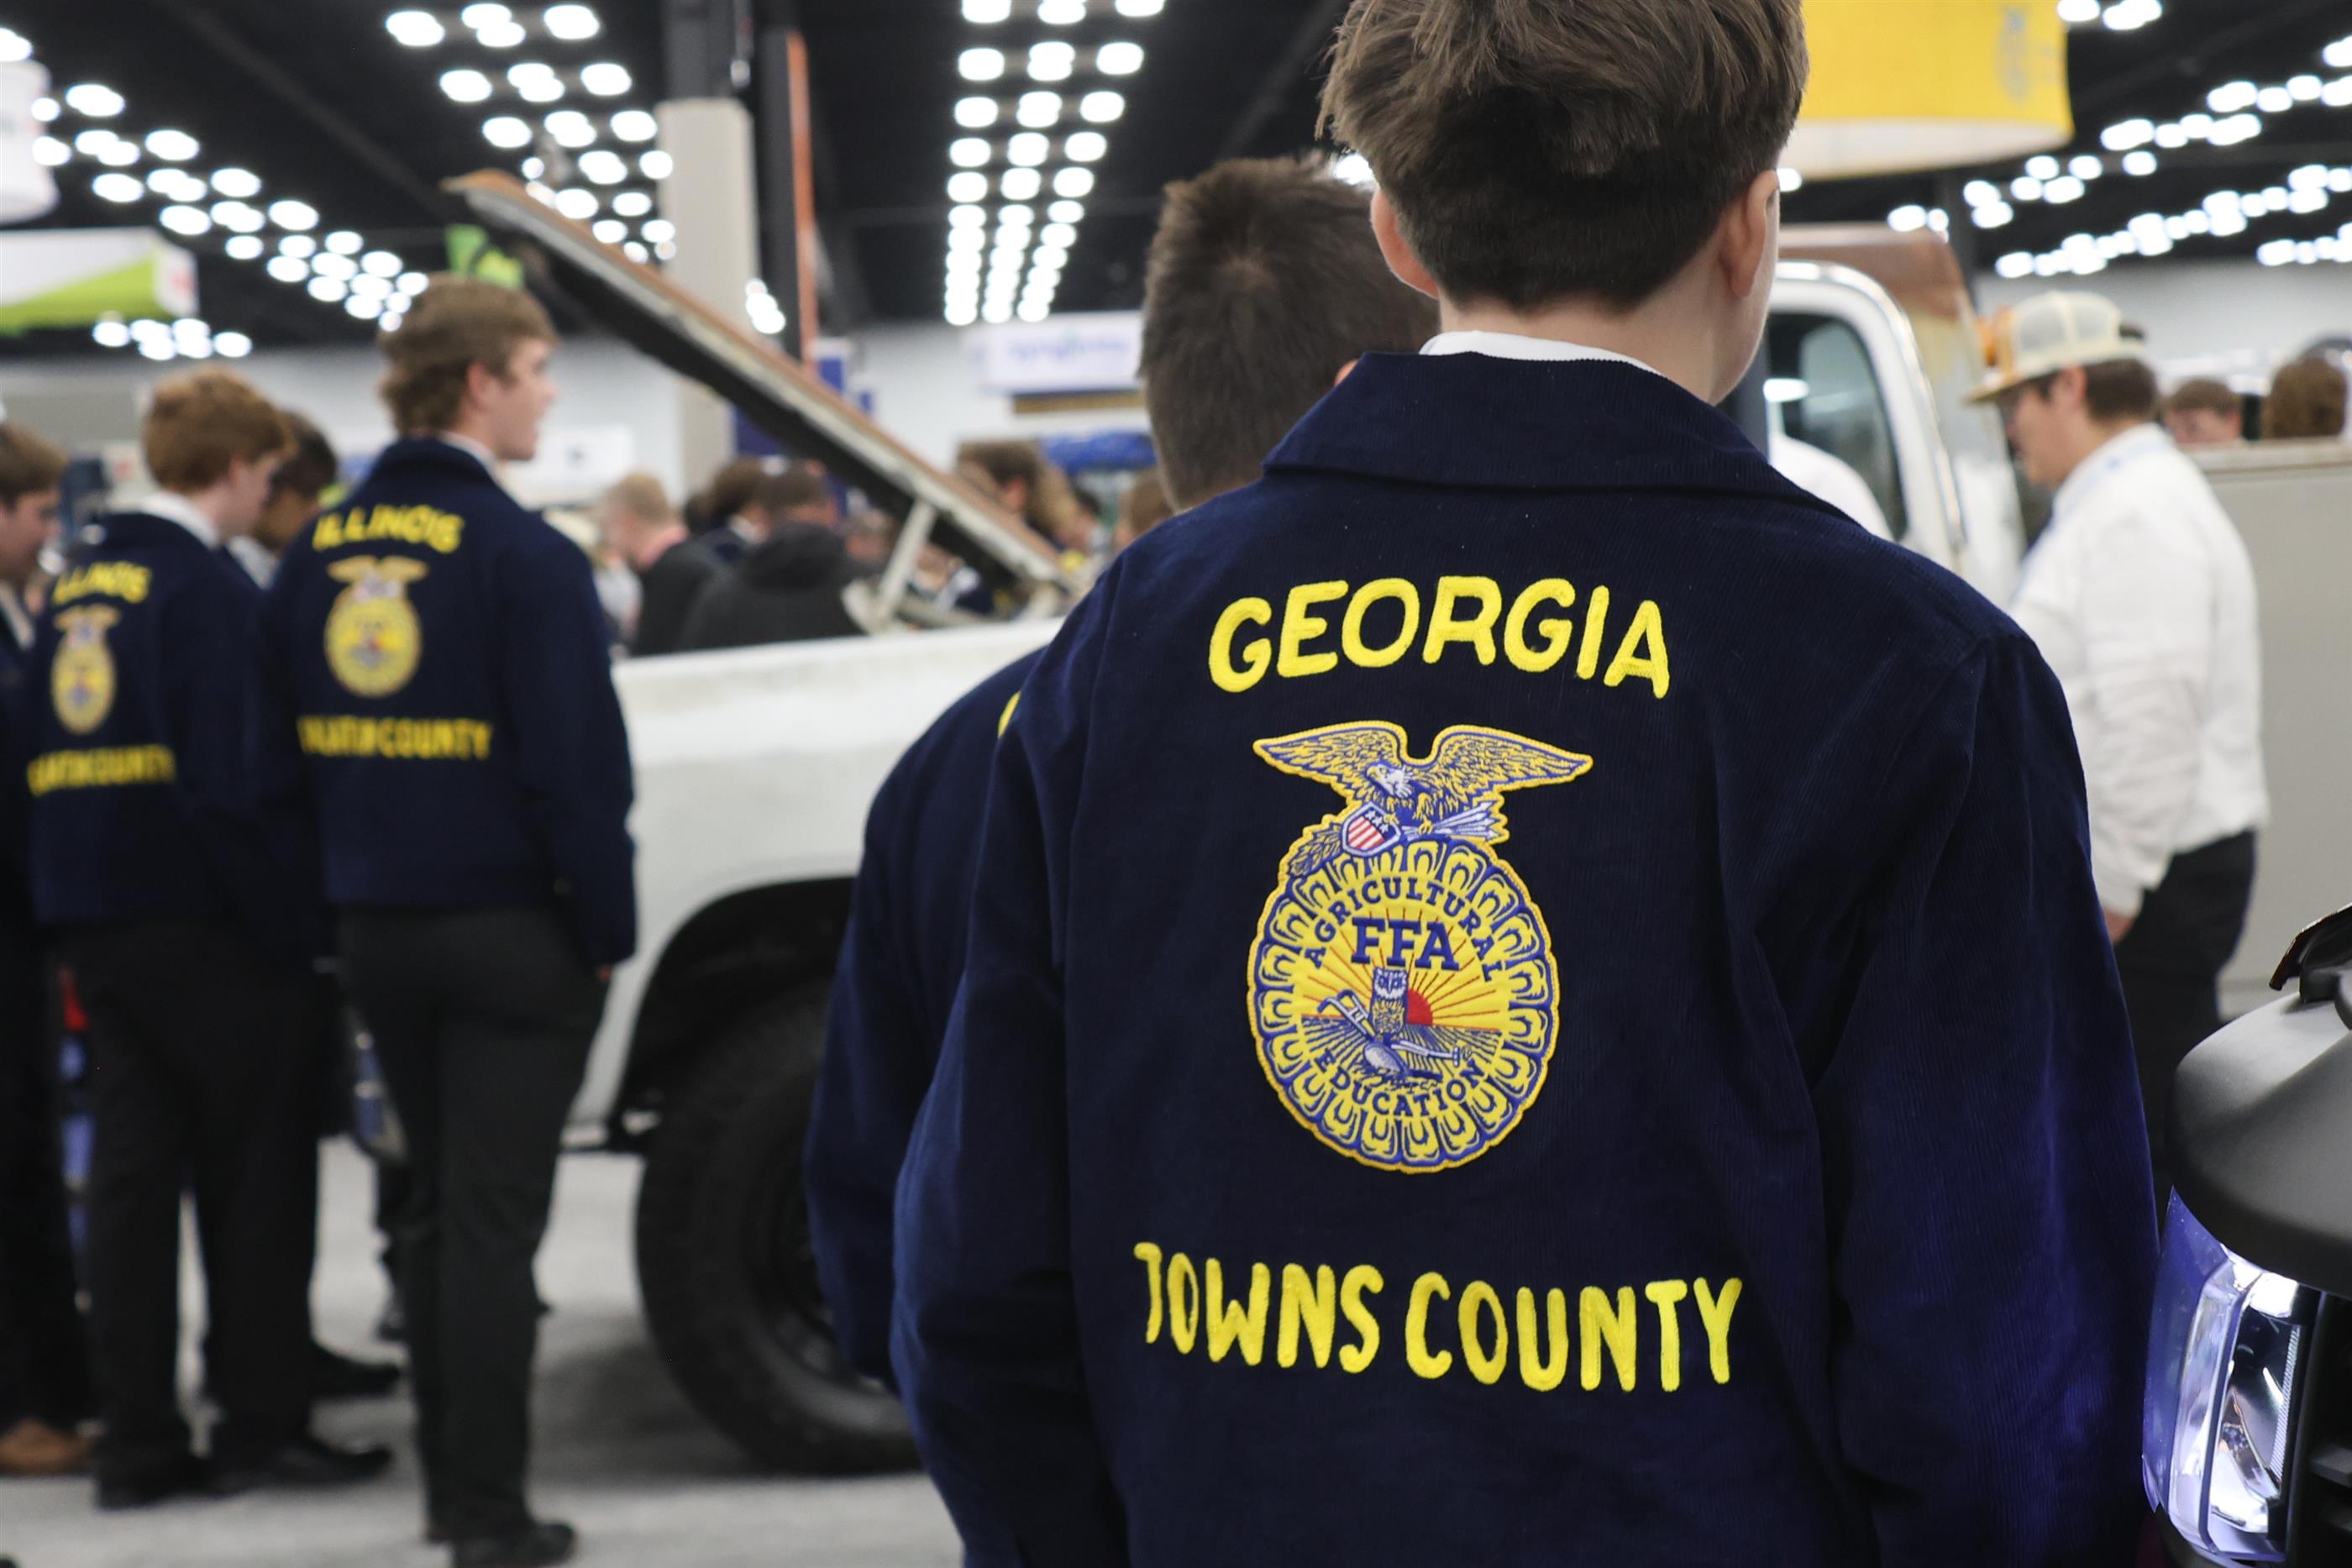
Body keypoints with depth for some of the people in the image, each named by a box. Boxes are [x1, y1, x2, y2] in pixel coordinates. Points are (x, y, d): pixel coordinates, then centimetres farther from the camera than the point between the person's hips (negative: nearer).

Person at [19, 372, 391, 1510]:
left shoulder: (76, 586, 12)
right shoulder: (206, 584, -12)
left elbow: (34, 746, 13)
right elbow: (232, 776, -19)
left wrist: (72, 893, 15)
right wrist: (291, 925, -15)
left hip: (95, 928, 7)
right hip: (201, 923, -7)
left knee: (132, 1174, 9)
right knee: (260, 1170, 3)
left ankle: (137, 1444, 12)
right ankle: (262, 1426, 6)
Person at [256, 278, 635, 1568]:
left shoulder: (319, 555, 7)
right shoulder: (524, 558, -14)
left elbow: (281, 761, 12)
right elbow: (574, 767, -16)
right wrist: (607, 929, -7)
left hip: (375, 931, 6)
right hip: (509, 932, -6)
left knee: (437, 1207, 18)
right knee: (493, 1218, -2)